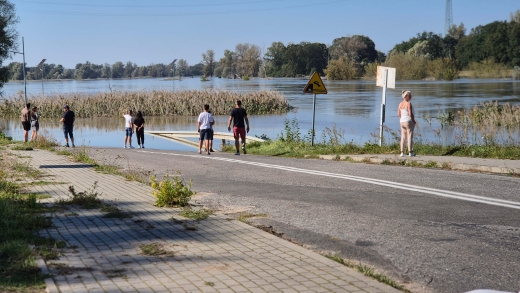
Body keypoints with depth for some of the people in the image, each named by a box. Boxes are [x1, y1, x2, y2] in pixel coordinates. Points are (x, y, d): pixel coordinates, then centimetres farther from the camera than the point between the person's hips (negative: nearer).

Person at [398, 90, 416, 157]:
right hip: (409, 121, -7)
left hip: (402, 122, 7)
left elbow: (399, 114, 10)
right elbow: (410, 114, -19)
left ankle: (402, 152, 5)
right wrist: (414, 121, -6)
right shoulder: (408, 104, -15)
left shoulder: (400, 104, 7)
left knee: (403, 137, 8)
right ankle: (410, 152, 0)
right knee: (410, 137, -1)